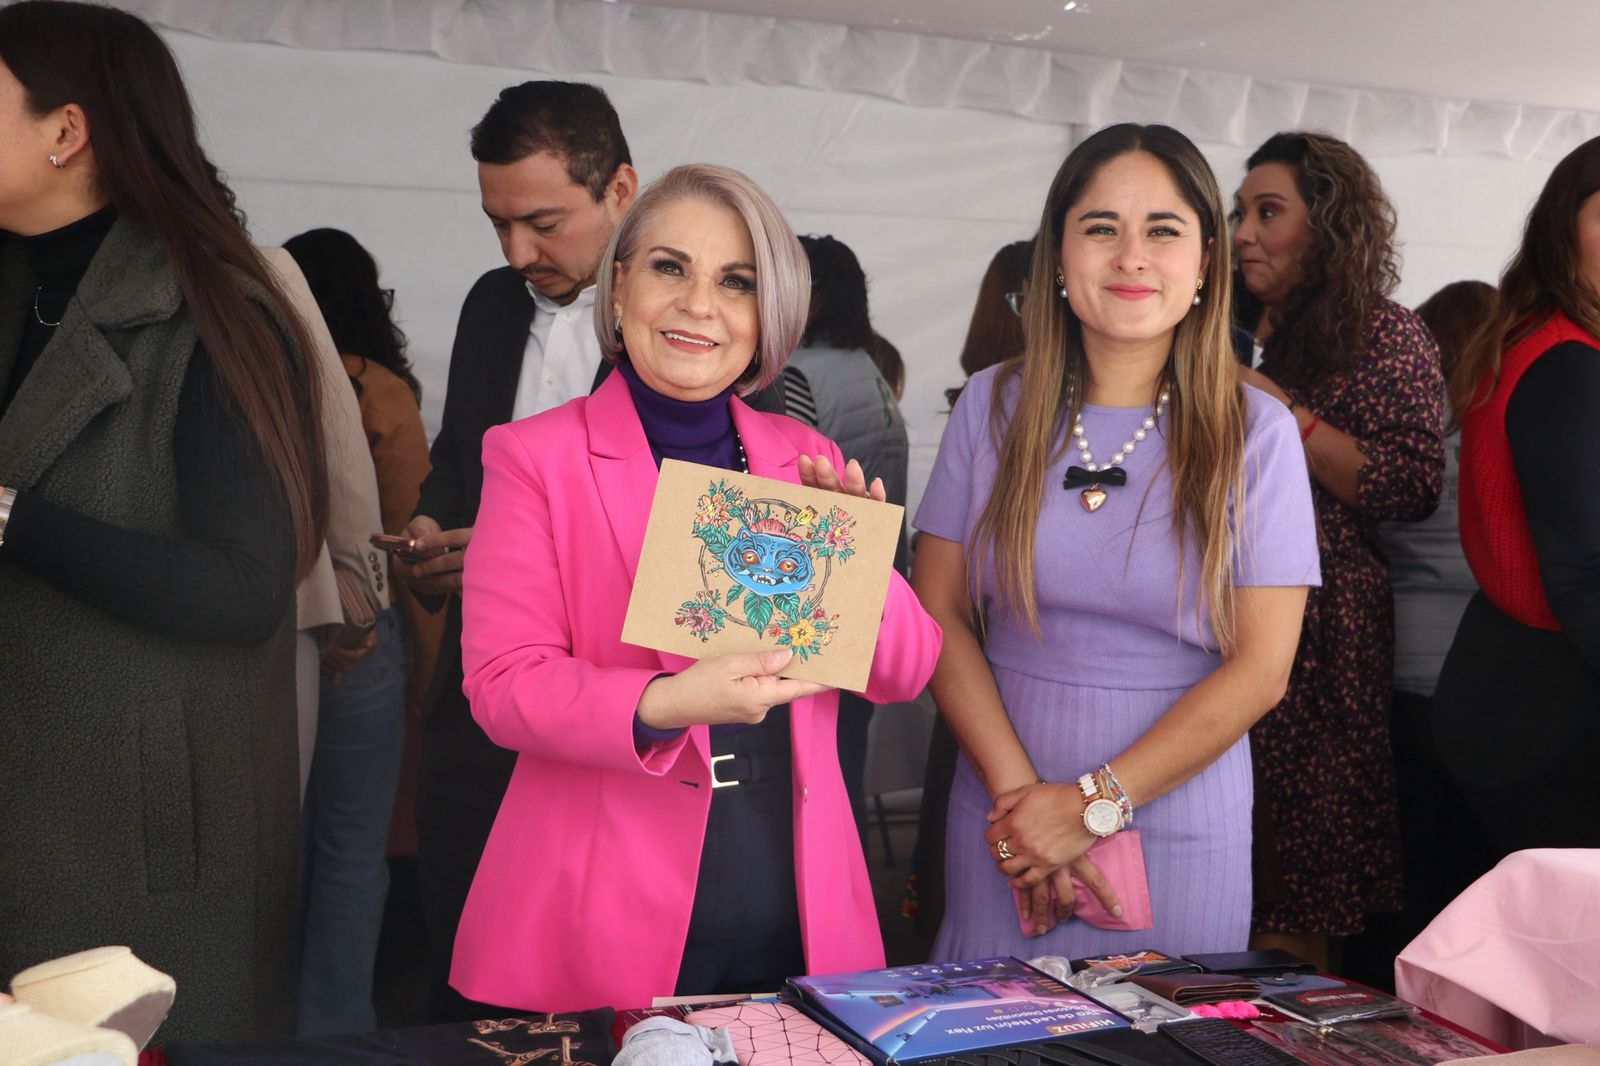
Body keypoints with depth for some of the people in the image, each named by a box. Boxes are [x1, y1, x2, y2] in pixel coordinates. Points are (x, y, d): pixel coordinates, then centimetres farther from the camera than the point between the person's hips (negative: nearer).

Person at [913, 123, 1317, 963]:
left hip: (1178, 828, -1)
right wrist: (1020, 793, -11)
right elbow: (939, 614, -1)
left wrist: (1094, 802, -13)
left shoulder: (1253, 431, -4)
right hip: (1006, 823, 2)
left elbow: (1261, 667, -7)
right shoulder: (995, 406, 1)